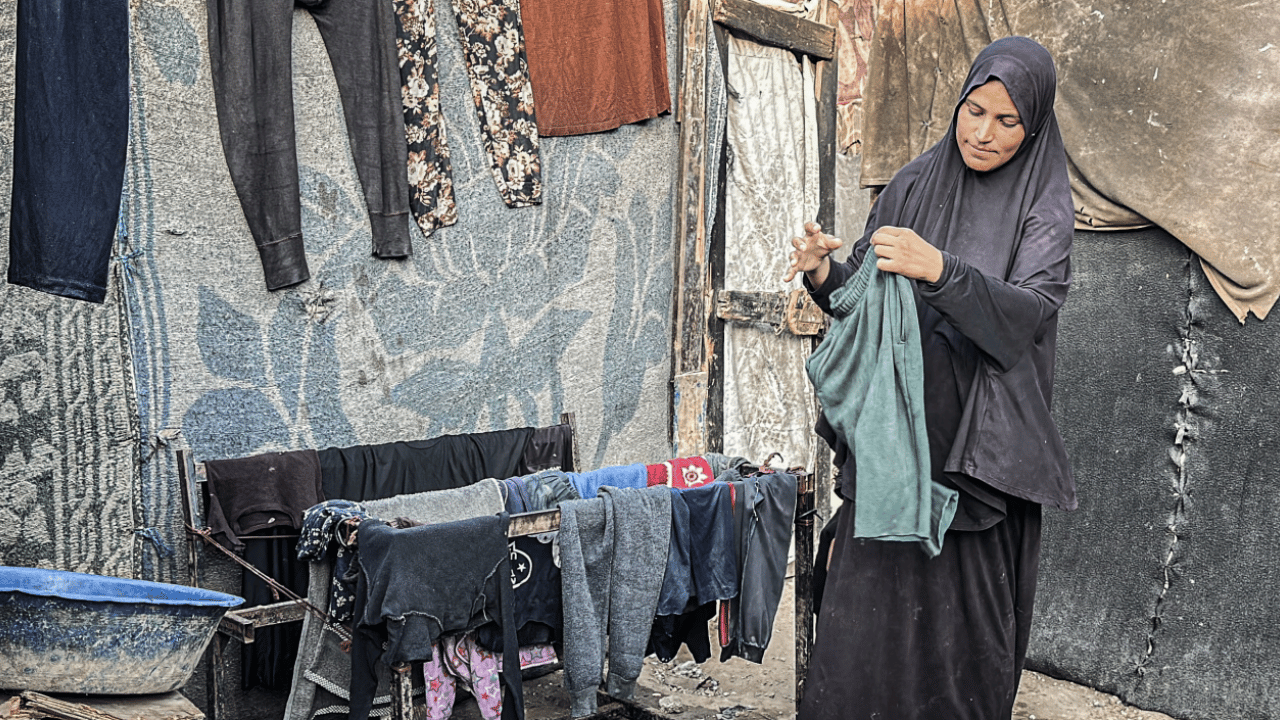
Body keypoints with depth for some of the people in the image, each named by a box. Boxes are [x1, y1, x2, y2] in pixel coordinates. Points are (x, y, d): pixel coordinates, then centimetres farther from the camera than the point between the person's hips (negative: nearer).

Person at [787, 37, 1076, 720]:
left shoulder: (1043, 206, -2)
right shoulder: (914, 184, 8)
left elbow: (1032, 311, -18)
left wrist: (940, 271, -33)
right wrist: (825, 274, -12)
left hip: (979, 445, -3)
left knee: (964, 612, 1)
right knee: (867, 602, 3)